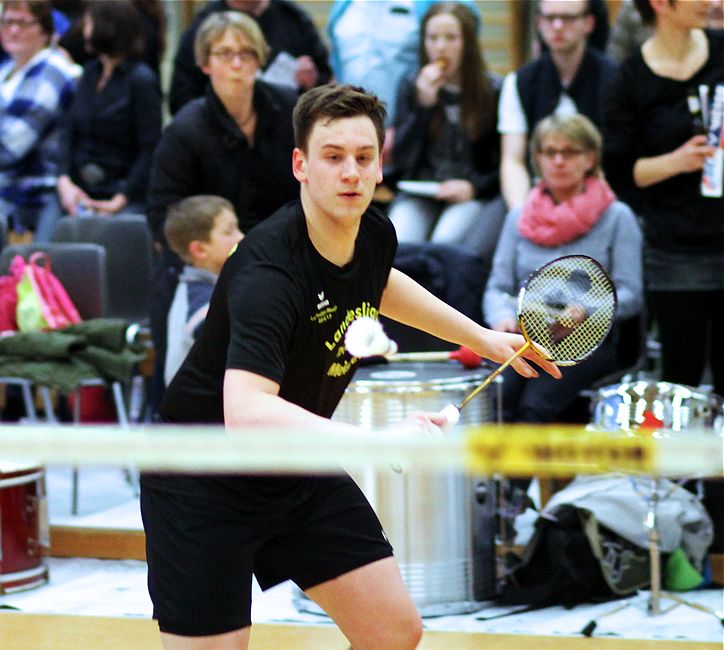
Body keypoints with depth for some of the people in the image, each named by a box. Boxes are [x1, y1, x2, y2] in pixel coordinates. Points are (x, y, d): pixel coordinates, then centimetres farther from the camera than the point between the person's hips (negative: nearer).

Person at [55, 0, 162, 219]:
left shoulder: (142, 80, -8)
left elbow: (150, 150, -11)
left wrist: (120, 200, -16)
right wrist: (64, 181, -6)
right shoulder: (91, 72, 11)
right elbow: (68, 129, 9)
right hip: (81, 195, 6)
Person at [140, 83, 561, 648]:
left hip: (299, 474, 8)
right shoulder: (268, 273, -32)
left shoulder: (375, 234, -6)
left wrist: (484, 338, 25)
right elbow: (246, 413, -47)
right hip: (204, 488, -8)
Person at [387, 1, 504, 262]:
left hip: (472, 195, -2)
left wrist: (474, 187, -13)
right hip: (418, 195, 2)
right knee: (397, 244, -29)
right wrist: (424, 105, -7)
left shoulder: (493, 92, 3)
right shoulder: (411, 88, 10)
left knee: (446, 241, -33)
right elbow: (401, 158, 3)